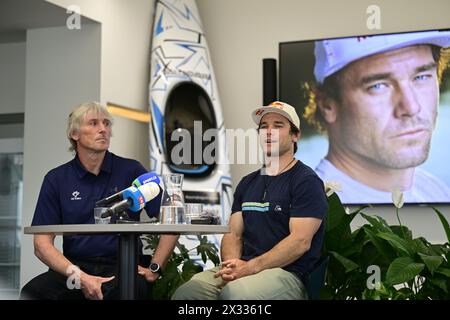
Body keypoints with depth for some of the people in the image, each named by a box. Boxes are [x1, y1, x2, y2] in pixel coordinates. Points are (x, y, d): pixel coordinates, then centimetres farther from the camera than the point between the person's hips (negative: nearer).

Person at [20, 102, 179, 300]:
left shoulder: (131, 171, 6)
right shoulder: (56, 179, 8)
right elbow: (42, 244, 2)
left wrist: (154, 269, -5)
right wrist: (79, 276, -13)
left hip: (121, 267, -2)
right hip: (75, 267, 2)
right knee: (32, 291, -29)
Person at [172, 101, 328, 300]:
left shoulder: (306, 181, 0)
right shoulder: (247, 183, 21)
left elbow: (300, 241, -11)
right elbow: (233, 234, 16)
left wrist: (250, 267, -19)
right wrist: (231, 266, -7)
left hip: (287, 272, -5)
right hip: (243, 267, 5)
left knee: (234, 292, -36)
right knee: (185, 292, -24)